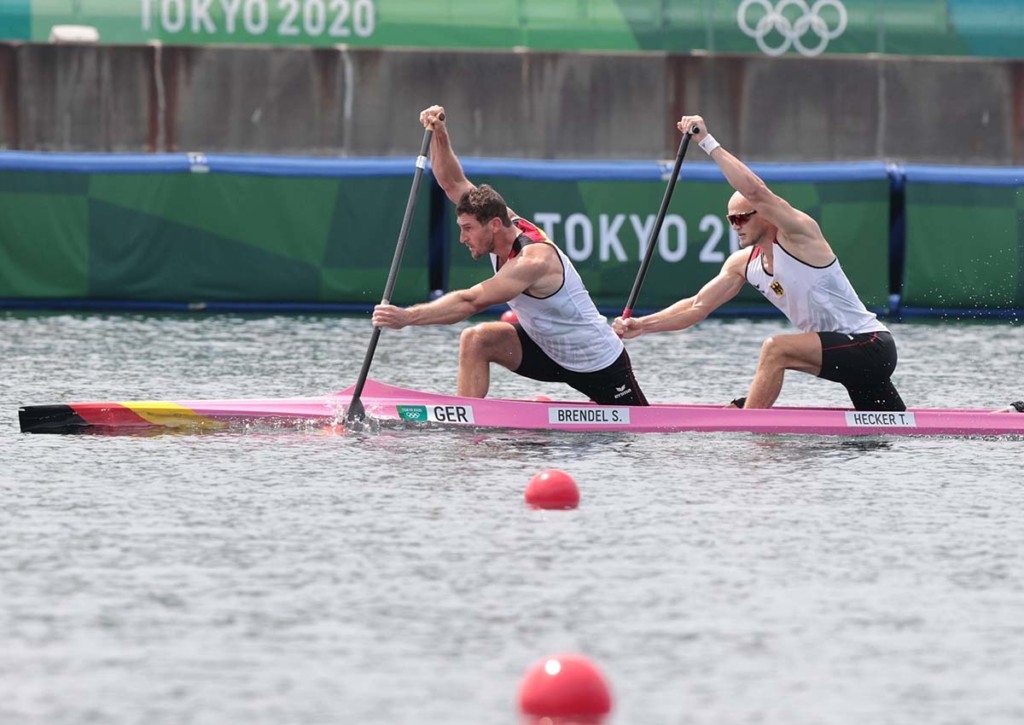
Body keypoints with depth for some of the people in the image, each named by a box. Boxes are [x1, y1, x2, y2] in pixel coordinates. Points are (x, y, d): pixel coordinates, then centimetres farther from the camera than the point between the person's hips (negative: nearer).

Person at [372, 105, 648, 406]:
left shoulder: (533, 259, -34)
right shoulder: (507, 224, -9)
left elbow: (470, 302, -40)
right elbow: (454, 183, -6)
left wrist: (407, 316, -45)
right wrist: (439, 133, -22)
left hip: (598, 365, -7)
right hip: (546, 348, 7)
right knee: (475, 340, -14)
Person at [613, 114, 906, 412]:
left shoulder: (798, 233, -16)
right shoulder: (744, 263, 8)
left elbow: (755, 190, -32)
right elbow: (697, 306, 9)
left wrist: (708, 142, -27)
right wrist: (641, 326, -2)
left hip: (871, 346, -10)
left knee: (776, 349, -25)